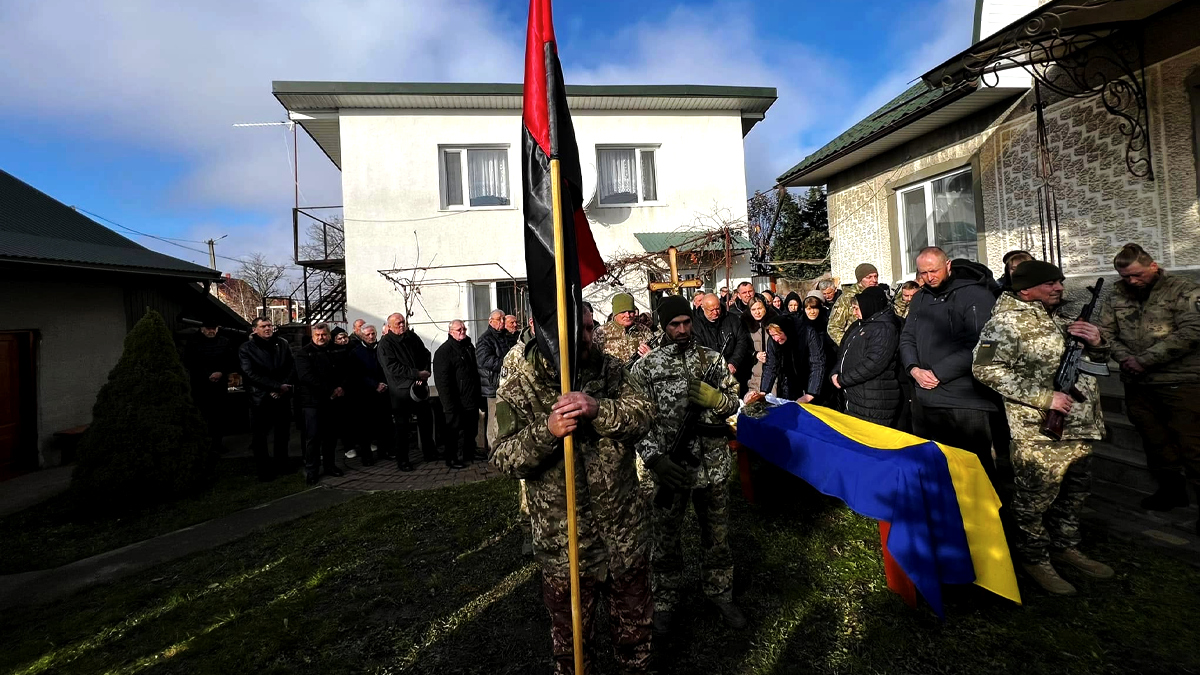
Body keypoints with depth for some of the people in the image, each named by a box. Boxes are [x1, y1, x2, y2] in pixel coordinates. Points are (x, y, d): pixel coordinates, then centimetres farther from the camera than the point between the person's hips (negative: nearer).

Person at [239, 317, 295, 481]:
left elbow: (292, 367, 3)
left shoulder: (283, 344, 7)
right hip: (260, 398, -3)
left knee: (282, 433, 14)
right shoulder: (246, 349, -4)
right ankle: (264, 469, 18)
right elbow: (251, 374, -13)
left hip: (283, 396, 3)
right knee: (259, 436, 4)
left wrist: (284, 386, -13)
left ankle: (282, 465, 29)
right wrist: (277, 386, -18)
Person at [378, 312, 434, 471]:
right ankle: (402, 459, 17)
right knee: (402, 426, 3)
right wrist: (417, 374, -19)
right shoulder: (385, 344, -9)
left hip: (419, 387, 5)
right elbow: (393, 368, -18)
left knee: (426, 421, 13)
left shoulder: (413, 338, 8)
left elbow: (425, 355, 12)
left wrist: (424, 374, -6)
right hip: (400, 391, -5)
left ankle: (429, 452, 29)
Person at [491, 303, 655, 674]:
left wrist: (599, 408, -31)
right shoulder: (516, 385, -11)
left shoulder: (610, 369, -4)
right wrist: (547, 430, -31)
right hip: (562, 536, -2)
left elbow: (641, 415, -13)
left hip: (625, 525, 3)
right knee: (570, 628, 21)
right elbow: (504, 458, -14)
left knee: (635, 616, 26)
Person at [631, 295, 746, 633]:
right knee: (667, 537, 15)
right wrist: (655, 458, -21)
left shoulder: (713, 358, 2)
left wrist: (713, 397, -19)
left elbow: (733, 403, 3)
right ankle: (665, 600, 37)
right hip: (670, 466, -2)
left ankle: (720, 593, 43)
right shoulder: (646, 366, -6)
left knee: (717, 534, 19)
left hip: (713, 463, 3)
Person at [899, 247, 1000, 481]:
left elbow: (977, 346, -16)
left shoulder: (976, 295, -7)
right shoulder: (919, 299, 13)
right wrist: (914, 369, -7)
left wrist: (938, 373, -16)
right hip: (924, 398, 6)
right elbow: (907, 338, 11)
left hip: (965, 401, -6)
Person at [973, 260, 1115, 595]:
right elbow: (986, 368, -25)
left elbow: (1097, 363, 23)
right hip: (1039, 431, -9)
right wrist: (1044, 397, -23)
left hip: (1079, 427, 9)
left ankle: (1065, 547, 37)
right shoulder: (1008, 321, -14)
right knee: (1036, 497, 1)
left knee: (1074, 492, 20)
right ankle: (1035, 559, 18)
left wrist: (1096, 344, -1)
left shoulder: (1061, 319, 14)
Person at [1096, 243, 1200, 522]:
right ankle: (1171, 489, 33)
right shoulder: (1117, 295, 6)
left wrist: (1144, 360, -16)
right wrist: (1125, 358, -10)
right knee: (1154, 439, 17)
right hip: (1137, 384, 5)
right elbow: (1106, 332, 6)